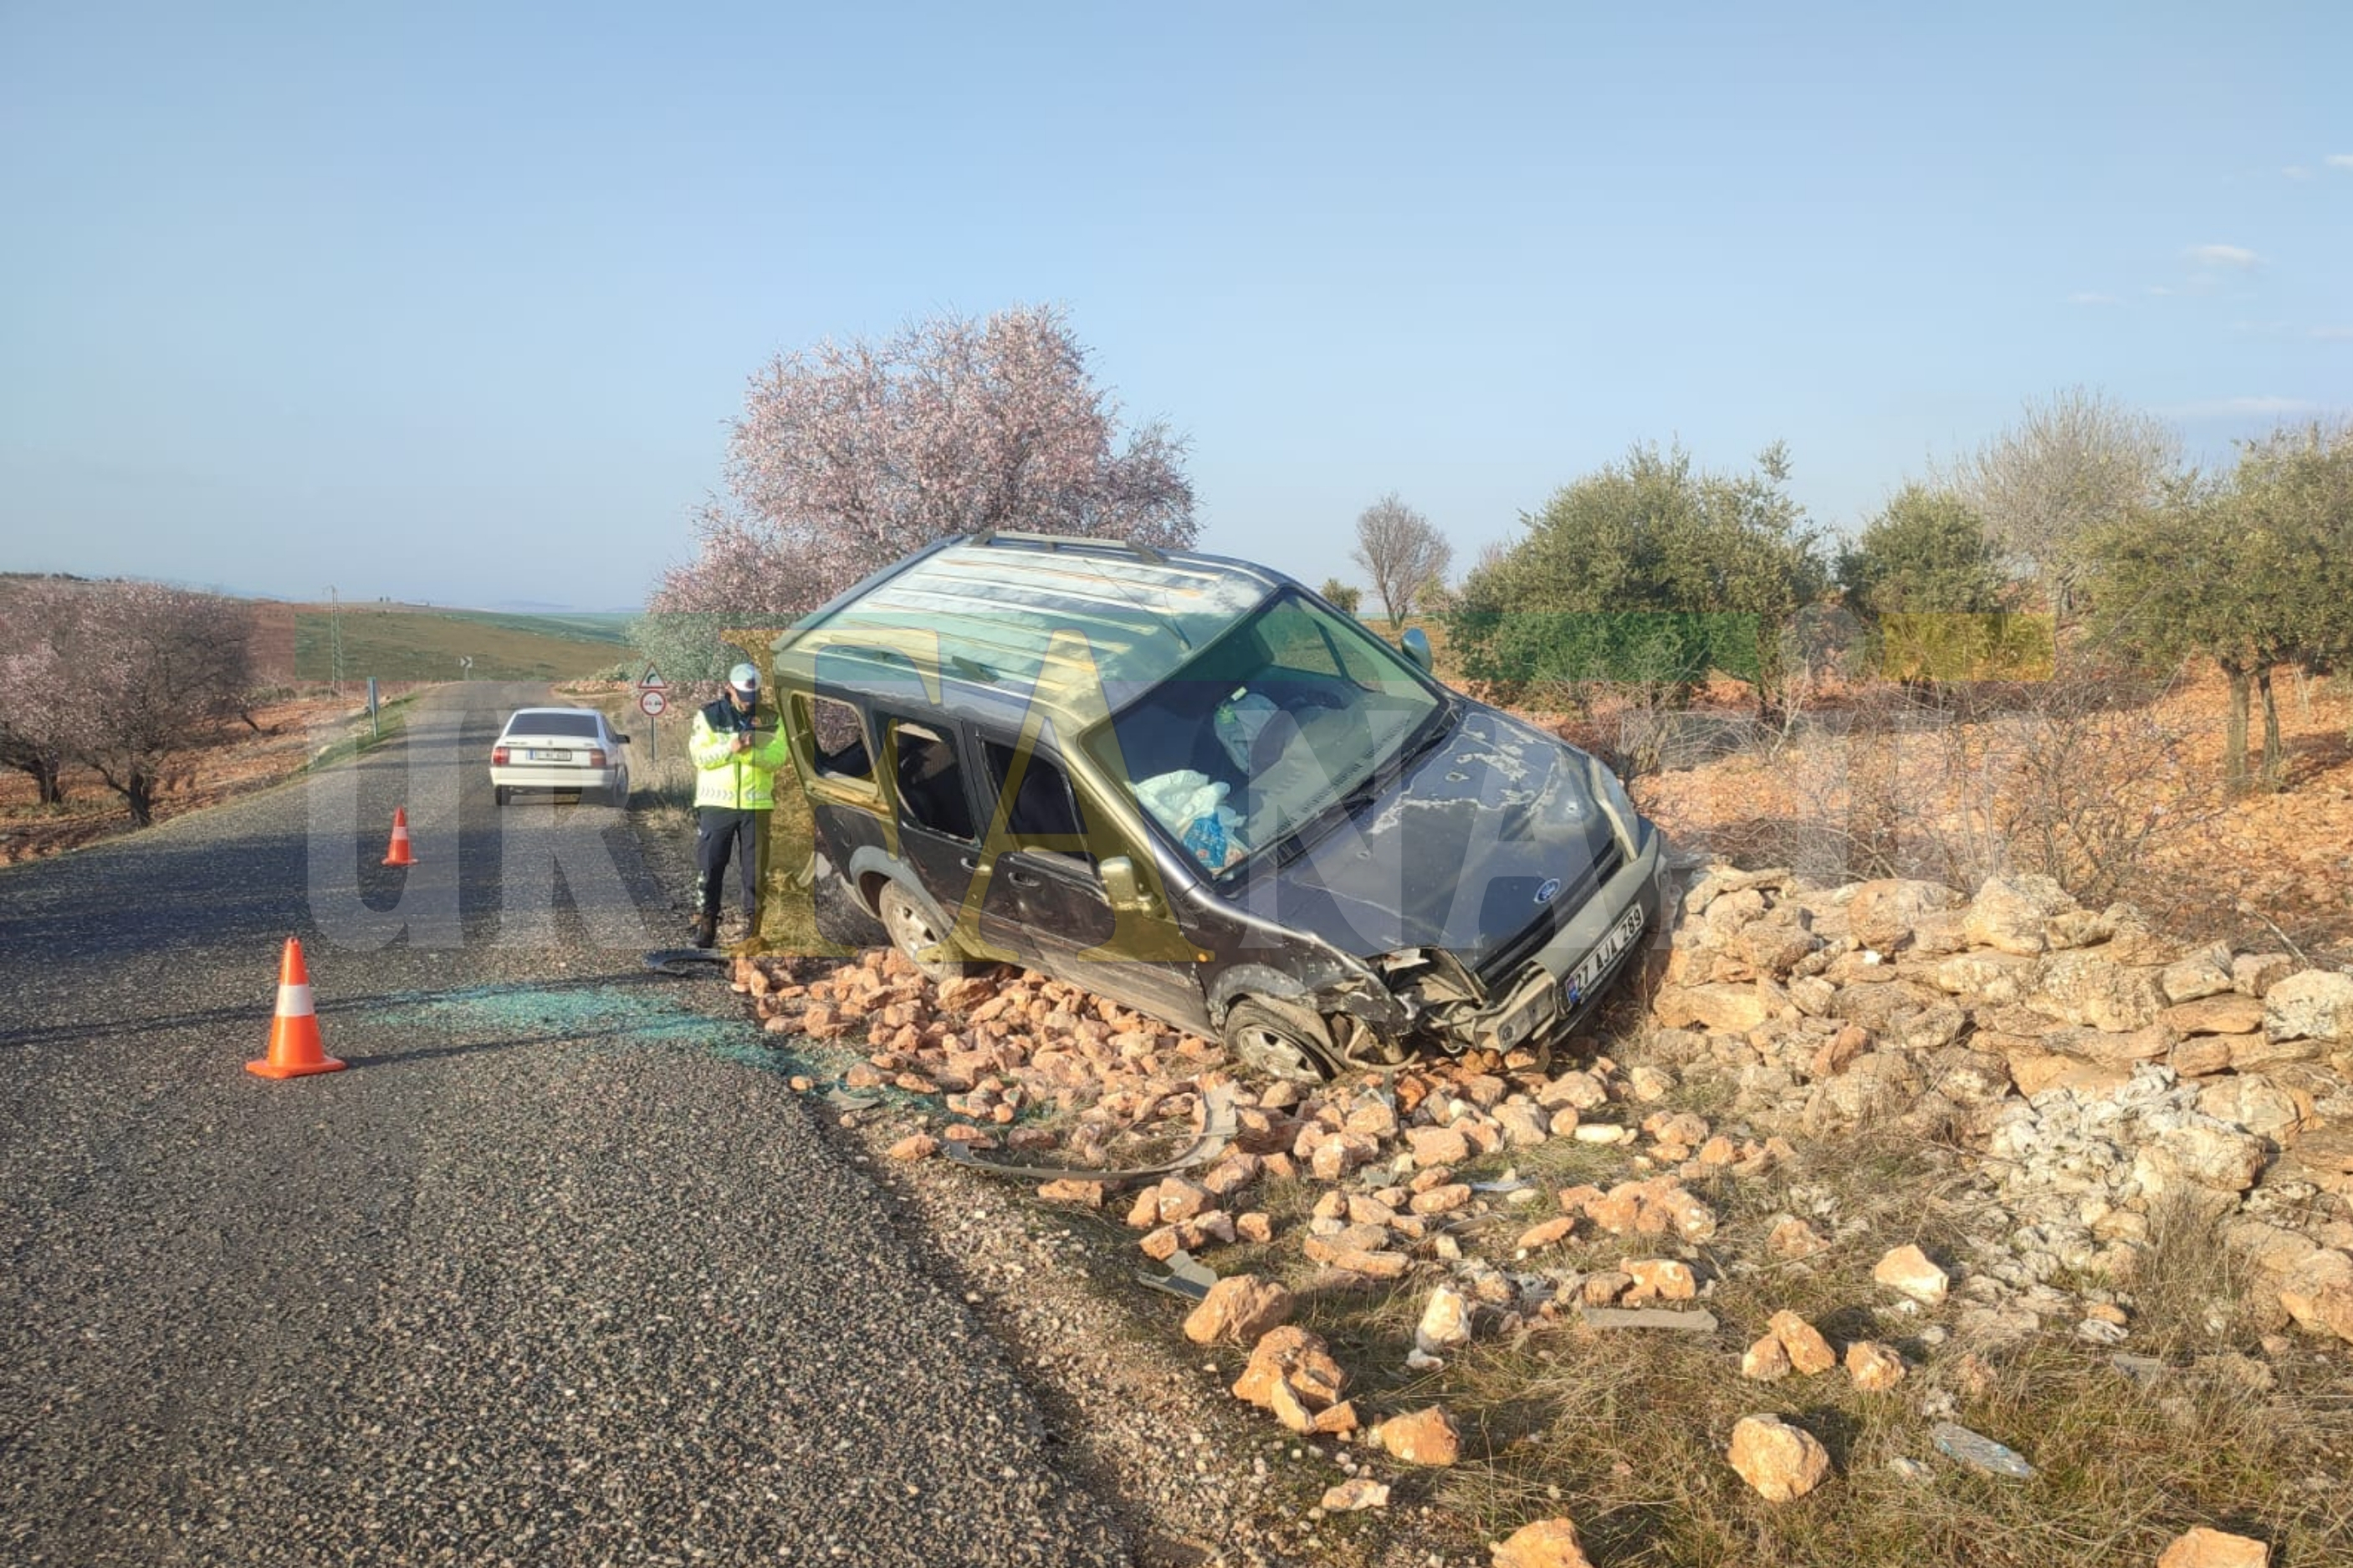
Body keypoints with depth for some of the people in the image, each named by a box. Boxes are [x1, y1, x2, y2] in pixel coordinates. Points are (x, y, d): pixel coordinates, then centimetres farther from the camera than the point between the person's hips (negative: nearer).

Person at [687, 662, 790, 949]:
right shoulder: (709, 715, 2)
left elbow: (778, 757, -5)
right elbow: (699, 755, -7)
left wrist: (750, 752, -23)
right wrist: (730, 747, -21)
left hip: (756, 804, 1)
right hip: (715, 802, -1)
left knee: (754, 866, 4)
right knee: (708, 865, 0)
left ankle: (754, 922, 12)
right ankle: (705, 924, 6)